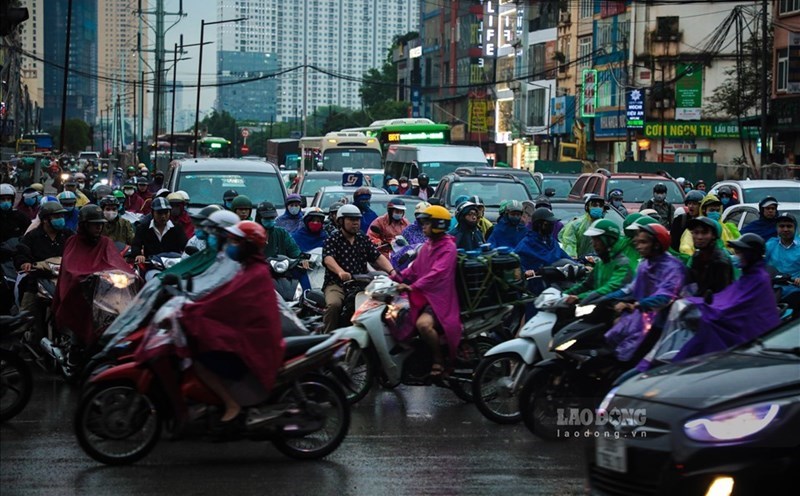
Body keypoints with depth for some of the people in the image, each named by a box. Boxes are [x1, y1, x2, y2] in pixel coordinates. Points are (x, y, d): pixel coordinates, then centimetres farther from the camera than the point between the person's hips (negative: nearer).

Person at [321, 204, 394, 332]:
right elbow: (328, 259, -18)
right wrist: (340, 272, -40)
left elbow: (378, 257, 4)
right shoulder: (331, 241, 2)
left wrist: (391, 271, -17)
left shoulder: (364, 240, 16)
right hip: (336, 284, -4)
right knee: (334, 304, -33)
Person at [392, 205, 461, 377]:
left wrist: (412, 287, -37)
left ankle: (439, 360, -13)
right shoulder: (427, 245, 17)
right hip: (422, 296, 9)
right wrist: (397, 277, 0)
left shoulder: (448, 248, -12)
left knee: (423, 324, -34)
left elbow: (437, 273, -26)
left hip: (439, 298, -9)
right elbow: (415, 269, 17)